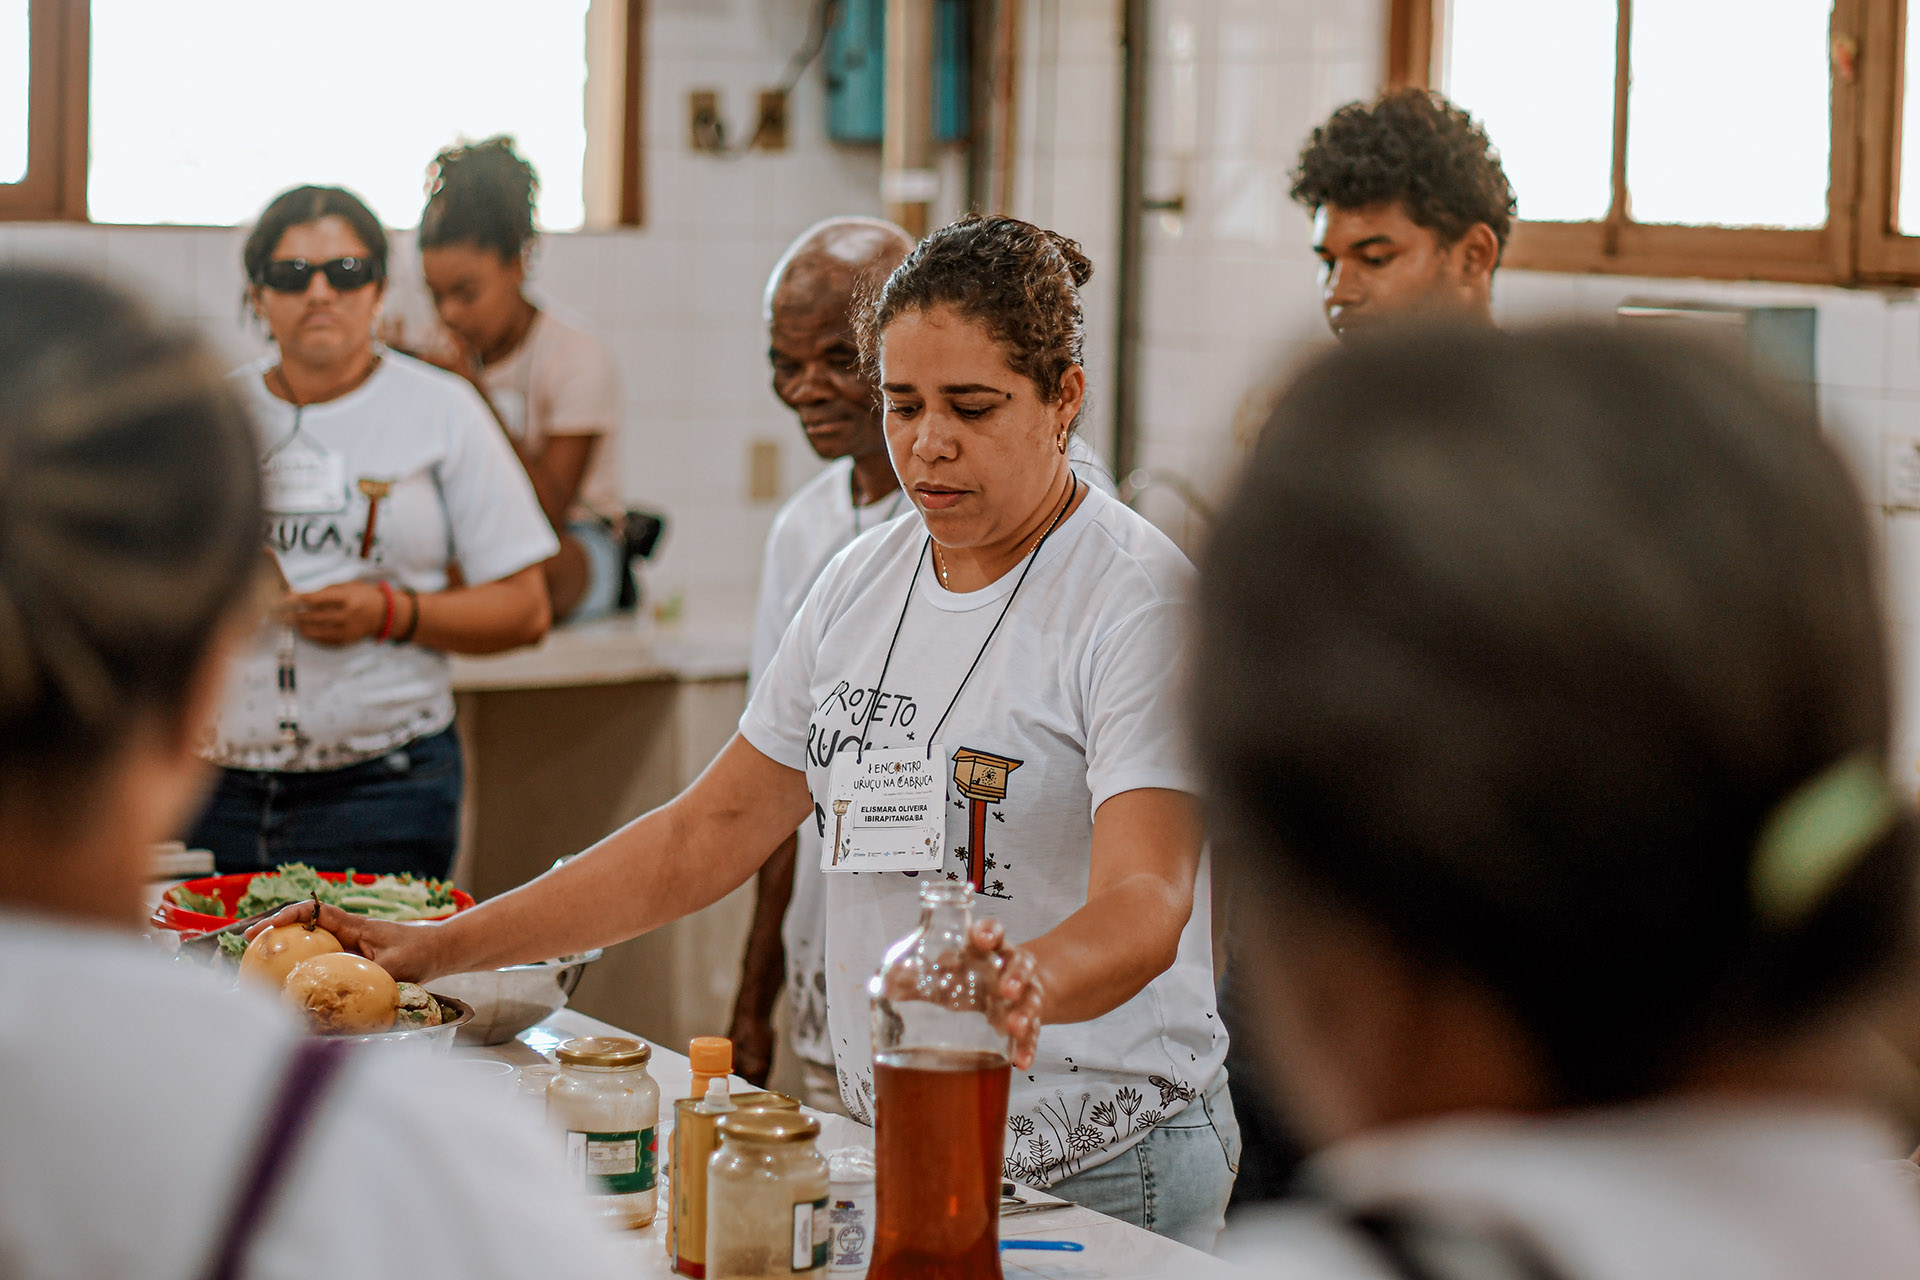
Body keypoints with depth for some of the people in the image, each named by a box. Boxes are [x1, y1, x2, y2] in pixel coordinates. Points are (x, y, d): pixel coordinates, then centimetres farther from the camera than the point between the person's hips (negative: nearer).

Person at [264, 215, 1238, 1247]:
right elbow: (711, 830, 8)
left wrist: (1025, 983, -51)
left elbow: (1144, 904, -28)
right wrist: (445, 948, 2)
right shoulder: (864, 579, 5)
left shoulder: (1144, 601, -15)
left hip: (1095, 1173, -6)